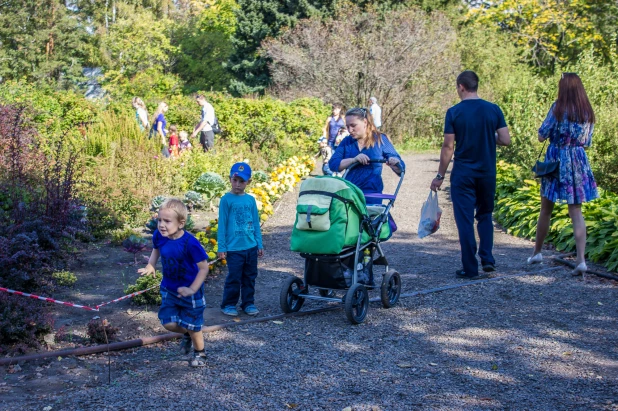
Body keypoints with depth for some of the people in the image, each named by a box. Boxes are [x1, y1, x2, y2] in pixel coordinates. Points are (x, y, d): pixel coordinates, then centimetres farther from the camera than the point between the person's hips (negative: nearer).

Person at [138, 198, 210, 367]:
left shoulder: (190, 243, -31)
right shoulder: (159, 236, -14)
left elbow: (203, 267, -22)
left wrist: (192, 289, -25)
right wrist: (150, 266, -8)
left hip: (189, 291, -5)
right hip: (169, 289, 5)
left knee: (192, 326, 10)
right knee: (169, 323, 6)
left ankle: (199, 353, 37)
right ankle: (186, 334, 40)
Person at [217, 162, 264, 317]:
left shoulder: (251, 200, 6)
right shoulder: (226, 200, -6)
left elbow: (256, 223, 12)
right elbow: (222, 224, -4)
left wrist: (259, 244, 11)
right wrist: (222, 247, -6)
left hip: (251, 247, 4)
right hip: (234, 248, -4)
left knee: (250, 277, 12)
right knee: (234, 278, 0)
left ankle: (248, 303, 24)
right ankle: (228, 304, 14)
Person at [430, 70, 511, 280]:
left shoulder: (454, 112, -9)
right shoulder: (493, 109, -1)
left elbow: (448, 147, -8)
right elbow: (506, 140, -3)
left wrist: (440, 176, 0)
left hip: (463, 174, -3)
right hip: (487, 173, 3)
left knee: (465, 220, 3)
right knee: (485, 215, 20)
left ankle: (471, 269, 6)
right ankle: (487, 259, 12)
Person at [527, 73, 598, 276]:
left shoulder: (558, 108, -10)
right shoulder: (588, 112, 4)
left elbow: (542, 136, -8)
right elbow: (587, 142, 11)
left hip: (556, 160, -3)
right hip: (578, 163, 3)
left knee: (546, 210, 11)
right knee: (576, 212, 3)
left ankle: (537, 252, 24)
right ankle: (581, 259, -7)